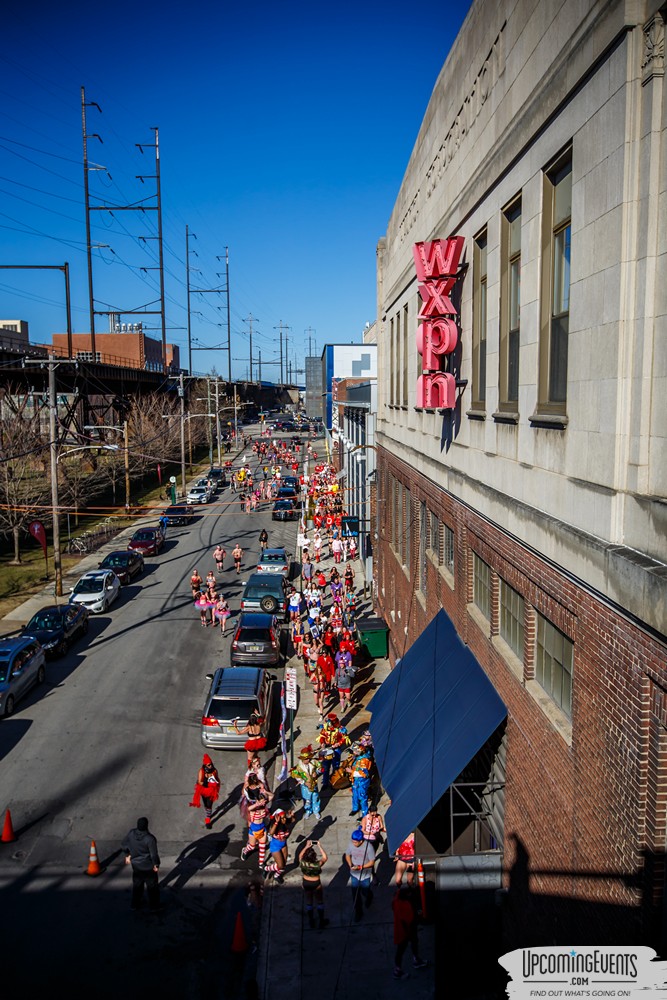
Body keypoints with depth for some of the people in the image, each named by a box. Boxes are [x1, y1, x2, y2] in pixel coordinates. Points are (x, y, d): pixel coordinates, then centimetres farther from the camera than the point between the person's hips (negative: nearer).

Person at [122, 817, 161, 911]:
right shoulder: (149, 838, -32)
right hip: (148, 866, -4)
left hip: (136, 865, 5)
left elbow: (124, 845, -1)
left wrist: (127, 855, 17)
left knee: (137, 885, 26)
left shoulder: (131, 834, -18)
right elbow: (154, 854, -23)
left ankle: (135, 904, 40)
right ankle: (153, 905, 32)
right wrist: (156, 865, -5)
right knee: (152, 886, 18)